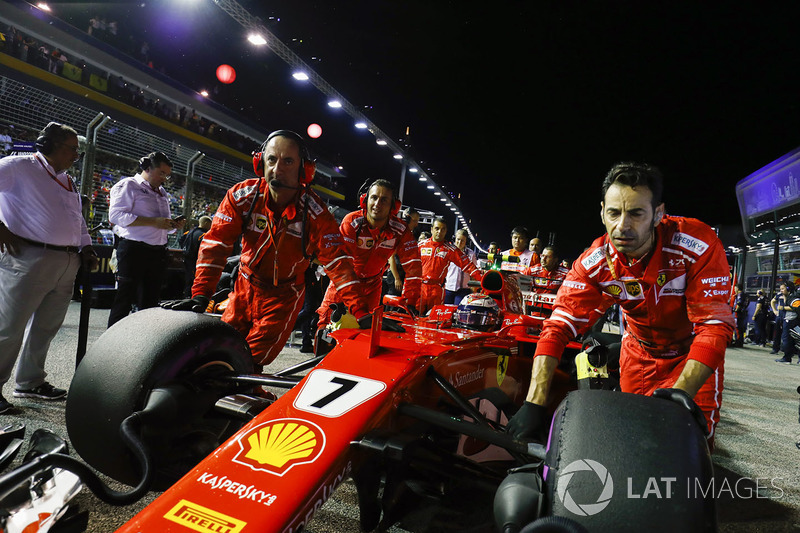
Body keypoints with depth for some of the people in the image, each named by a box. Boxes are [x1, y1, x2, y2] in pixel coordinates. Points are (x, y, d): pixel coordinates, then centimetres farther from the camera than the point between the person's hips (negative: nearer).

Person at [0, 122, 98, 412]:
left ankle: (30, 382, 28)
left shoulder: (68, 181, 21)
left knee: (46, 327, 14)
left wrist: (86, 248, 14)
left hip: (67, 265, 8)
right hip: (29, 259, -8)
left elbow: (78, 219, 27)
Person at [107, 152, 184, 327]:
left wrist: (174, 225, 5)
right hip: (133, 251, -7)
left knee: (150, 301, 10)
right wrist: (154, 222, -20)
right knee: (124, 301, -4)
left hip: (158, 252, 7)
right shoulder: (128, 185, -2)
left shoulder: (162, 193, 22)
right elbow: (116, 215, -15)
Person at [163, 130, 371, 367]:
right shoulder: (240, 196, -14)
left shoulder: (315, 213, -20)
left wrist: (361, 313, -29)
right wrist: (200, 295, -24)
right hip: (246, 285, 3)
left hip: (284, 295, -3)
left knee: (251, 360, -7)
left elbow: (337, 263, -22)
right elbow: (216, 243, -15)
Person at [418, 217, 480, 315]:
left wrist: (480, 277, -10)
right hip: (419, 286, 1)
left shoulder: (450, 249, 4)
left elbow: (466, 264, -1)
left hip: (437, 289, -1)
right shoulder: (421, 245, 8)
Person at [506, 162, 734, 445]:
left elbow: (715, 324, -31)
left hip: (694, 351, -2)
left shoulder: (699, 244, -30)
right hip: (639, 351, 2)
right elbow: (558, 327, -27)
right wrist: (534, 403, -36)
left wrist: (683, 390, -45)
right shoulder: (593, 263, -24)